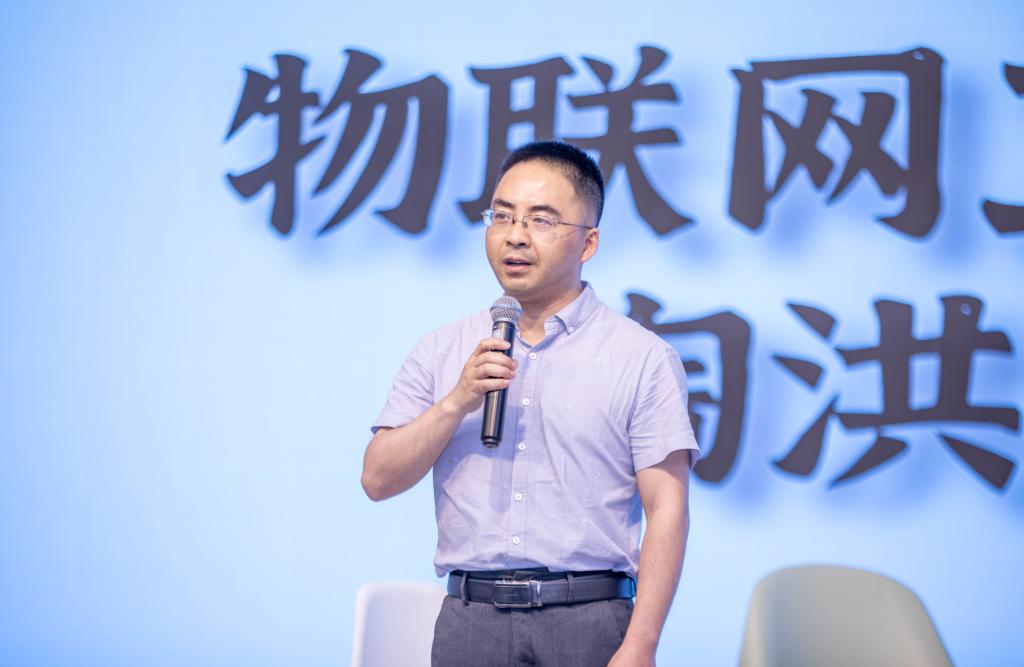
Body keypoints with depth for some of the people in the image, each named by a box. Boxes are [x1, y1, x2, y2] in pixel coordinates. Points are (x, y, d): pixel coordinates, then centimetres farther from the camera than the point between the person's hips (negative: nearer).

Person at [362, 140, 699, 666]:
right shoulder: (441, 354, 11)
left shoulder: (642, 357, 1)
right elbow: (379, 479, 6)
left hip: (587, 622, -2)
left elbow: (667, 510, -5)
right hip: (469, 622, 3)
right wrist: (458, 402, -9)